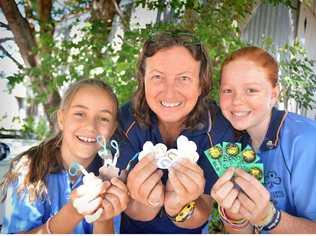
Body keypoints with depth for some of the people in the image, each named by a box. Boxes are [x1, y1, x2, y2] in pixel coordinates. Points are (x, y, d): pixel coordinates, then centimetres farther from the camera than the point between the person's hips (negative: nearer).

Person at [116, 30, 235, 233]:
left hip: (190, 231, 0)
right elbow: (131, 212, -13)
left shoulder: (218, 131, -17)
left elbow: (203, 215, -14)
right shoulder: (126, 120, -15)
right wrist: (146, 203, -33)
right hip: (135, 229, 1)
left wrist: (181, 208, -34)